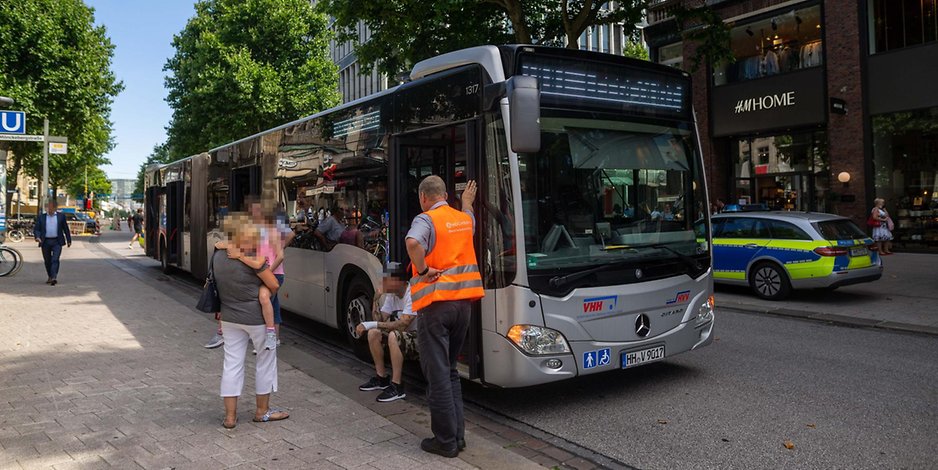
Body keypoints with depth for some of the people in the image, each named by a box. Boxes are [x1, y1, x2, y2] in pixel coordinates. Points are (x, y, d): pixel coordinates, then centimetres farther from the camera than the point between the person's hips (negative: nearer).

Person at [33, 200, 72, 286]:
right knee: (47, 261, 10)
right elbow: (36, 229, 7)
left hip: (57, 241, -2)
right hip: (45, 242, 2)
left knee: (55, 259, -13)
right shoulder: (42, 217, 8)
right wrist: (37, 237, -13)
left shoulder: (61, 216, 5)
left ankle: (54, 277, -19)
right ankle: (50, 277, 24)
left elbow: (66, 229, 9)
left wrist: (69, 240, 8)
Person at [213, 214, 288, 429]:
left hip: (229, 318, 6)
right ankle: (262, 410, 22)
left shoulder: (218, 255, -1)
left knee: (232, 363, 11)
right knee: (266, 361, 11)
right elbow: (273, 285, -13)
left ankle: (230, 416, 14)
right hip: (256, 317, -6)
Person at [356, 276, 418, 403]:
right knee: (373, 333, -5)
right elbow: (380, 319, 3)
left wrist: (371, 324, -27)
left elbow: (402, 324, -29)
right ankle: (382, 379, 8)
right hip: (404, 335, 9)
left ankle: (396, 387, -25)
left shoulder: (412, 294, -22)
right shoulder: (391, 294, 6)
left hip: (419, 339, -9)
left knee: (393, 335, -33)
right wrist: (376, 299, -12)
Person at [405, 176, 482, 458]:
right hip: (463, 300, 7)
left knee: (437, 373, 2)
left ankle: (446, 441, 8)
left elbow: (412, 243, -31)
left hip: (436, 303, -7)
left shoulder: (426, 219, -9)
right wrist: (467, 203, 53)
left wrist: (423, 270, -17)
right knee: (450, 370, 19)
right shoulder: (464, 218, 11)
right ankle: (458, 435, 22)